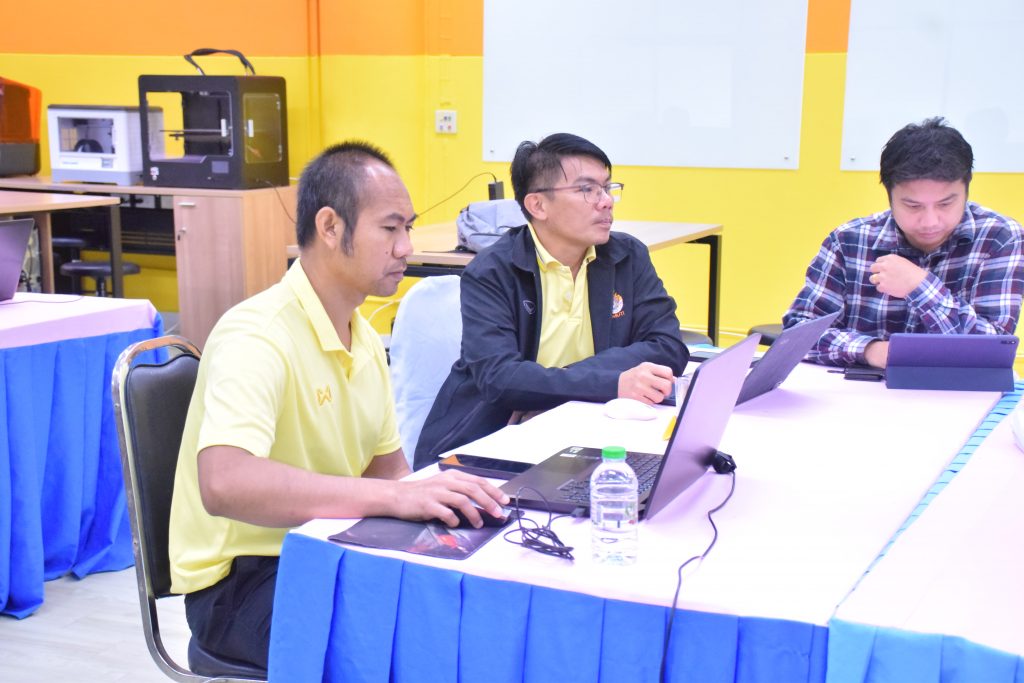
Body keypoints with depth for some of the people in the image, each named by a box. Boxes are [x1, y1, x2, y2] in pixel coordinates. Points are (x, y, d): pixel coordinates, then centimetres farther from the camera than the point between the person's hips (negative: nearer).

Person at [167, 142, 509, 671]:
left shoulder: (364, 339, 7)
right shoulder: (257, 336, -22)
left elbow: (387, 467, 13)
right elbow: (224, 483, -36)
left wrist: (442, 501, -9)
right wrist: (395, 497, -39)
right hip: (245, 578, -8)